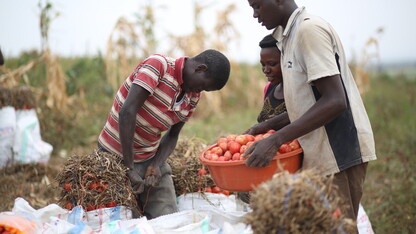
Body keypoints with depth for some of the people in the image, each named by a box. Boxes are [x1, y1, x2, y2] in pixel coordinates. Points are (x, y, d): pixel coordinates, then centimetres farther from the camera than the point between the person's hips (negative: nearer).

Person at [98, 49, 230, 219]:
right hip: (116, 155, -6)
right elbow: (127, 112, -26)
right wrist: (130, 168, -25)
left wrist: (156, 165, -11)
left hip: (150, 158, 6)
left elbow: (172, 135, 10)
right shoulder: (158, 65, -19)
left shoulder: (193, 97, 4)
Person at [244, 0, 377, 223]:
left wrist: (275, 140, -24)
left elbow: (334, 101, -22)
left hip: (338, 152, -9)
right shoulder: (289, 35, 14)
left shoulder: (310, 29, -14)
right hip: (319, 153, 9)